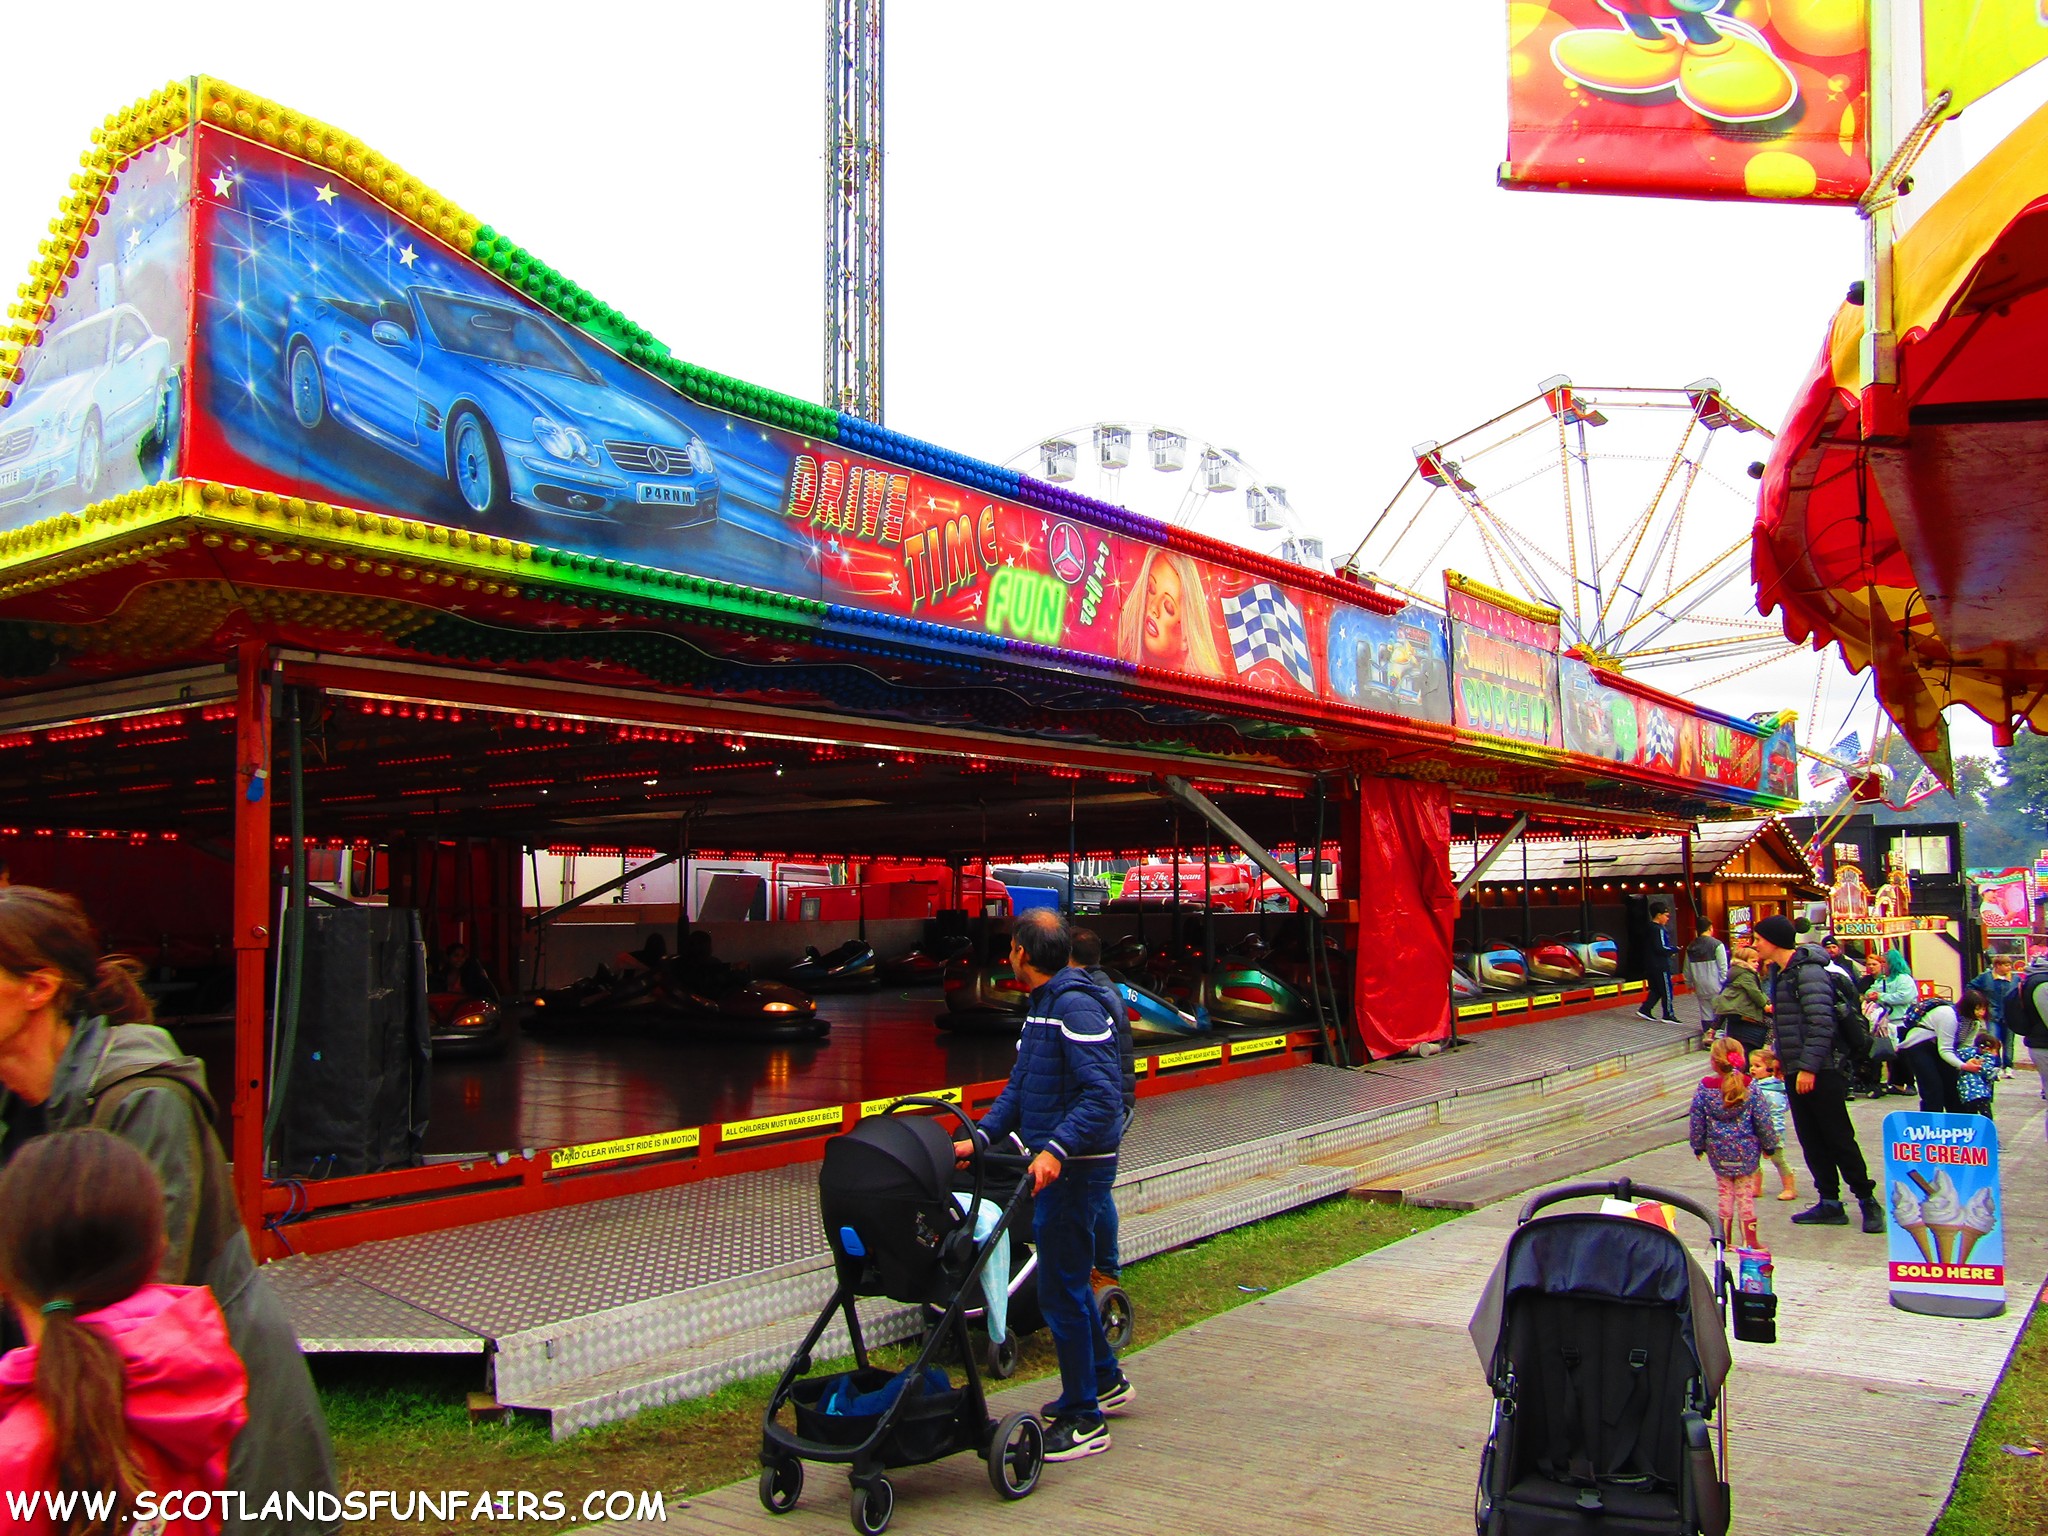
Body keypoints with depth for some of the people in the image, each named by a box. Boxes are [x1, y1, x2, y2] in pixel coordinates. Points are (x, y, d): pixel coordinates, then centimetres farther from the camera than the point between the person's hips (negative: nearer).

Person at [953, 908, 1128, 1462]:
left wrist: (1056, 1150, -34)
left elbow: (1103, 1094, -26)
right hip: (1054, 1166, 10)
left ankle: (1083, 1420, 8)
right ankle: (1105, 1380, 38)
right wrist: (980, 1138, 3)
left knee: (1060, 1290, -3)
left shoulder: (1077, 1006, -19)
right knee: (1066, 1277, 21)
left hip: (1075, 1168, -10)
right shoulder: (1042, 1005, 13)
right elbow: (1020, 1085, 14)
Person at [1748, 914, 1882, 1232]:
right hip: (1799, 1071, 10)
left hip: (1823, 1071, -10)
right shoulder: (1784, 973, 14)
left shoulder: (1808, 973, -17)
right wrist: (1782, 1059, 20)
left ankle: (1868, 1202, 8)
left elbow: (1821, 1024, -23)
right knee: (1811, 1140, 11)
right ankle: (1829, 1203, 16)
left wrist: (1809, 1068, -24)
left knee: (1838, 1139, -2)